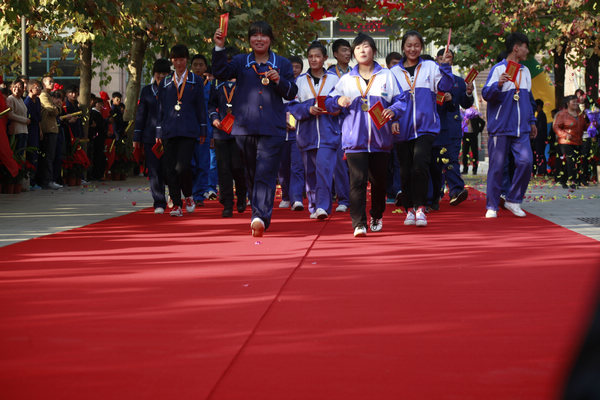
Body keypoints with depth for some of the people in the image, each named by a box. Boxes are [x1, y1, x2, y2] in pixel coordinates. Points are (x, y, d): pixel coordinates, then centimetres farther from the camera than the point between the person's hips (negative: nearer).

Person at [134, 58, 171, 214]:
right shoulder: (146, 91, 10)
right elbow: (141, 114, 12)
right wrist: (137, 137, 8)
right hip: (151, 136, 1)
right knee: (154, 171, -3)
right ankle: (159, 203, 3)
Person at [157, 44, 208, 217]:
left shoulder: (196, 80, 8)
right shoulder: (165, 83, 13)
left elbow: (201, 106, 8)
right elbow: (161, 108, 14)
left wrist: (202, 131, 4)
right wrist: (159, 133, 9)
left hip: (189, 131, -2)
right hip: (170, 131, 3)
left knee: (183, 167, -16)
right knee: (171, 169, -2)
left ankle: (188, 196, 9)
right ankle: (176, 204, 5)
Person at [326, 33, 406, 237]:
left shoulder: (386, 76, 9)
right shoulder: (346, 79, 12)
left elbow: (400, 100, 8)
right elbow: (329, 103, 13)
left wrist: (393, 110, -14)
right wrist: (338, 101, -9)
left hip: (380, 139, 1)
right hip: (355, 140, -1)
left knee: (379, 180, 8)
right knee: (357, 180, -11)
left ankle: (376, 217, 29)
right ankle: (359, 223, -13)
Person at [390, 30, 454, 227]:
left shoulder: (430, 67, 8)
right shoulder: (394, 72, 10)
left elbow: (444, 86, -3)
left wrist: (445, 66, -16)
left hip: (426, 127, -2)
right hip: (403, 128, 2)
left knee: (420, 166, -17)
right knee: (405, 171, 5)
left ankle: (420, 208, -9)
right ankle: (409, 209, 17)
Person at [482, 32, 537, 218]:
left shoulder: (525, 71, 17)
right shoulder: (498, 69, -5)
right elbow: (486, 94, -12)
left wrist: (532, 121, 25)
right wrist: (498, 85, -31)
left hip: (521, 129, 5)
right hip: (501, 128, -5)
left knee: (526, 161, -10)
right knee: (497, 166, -2)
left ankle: (513, 200, 4)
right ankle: (492, 206, 7)